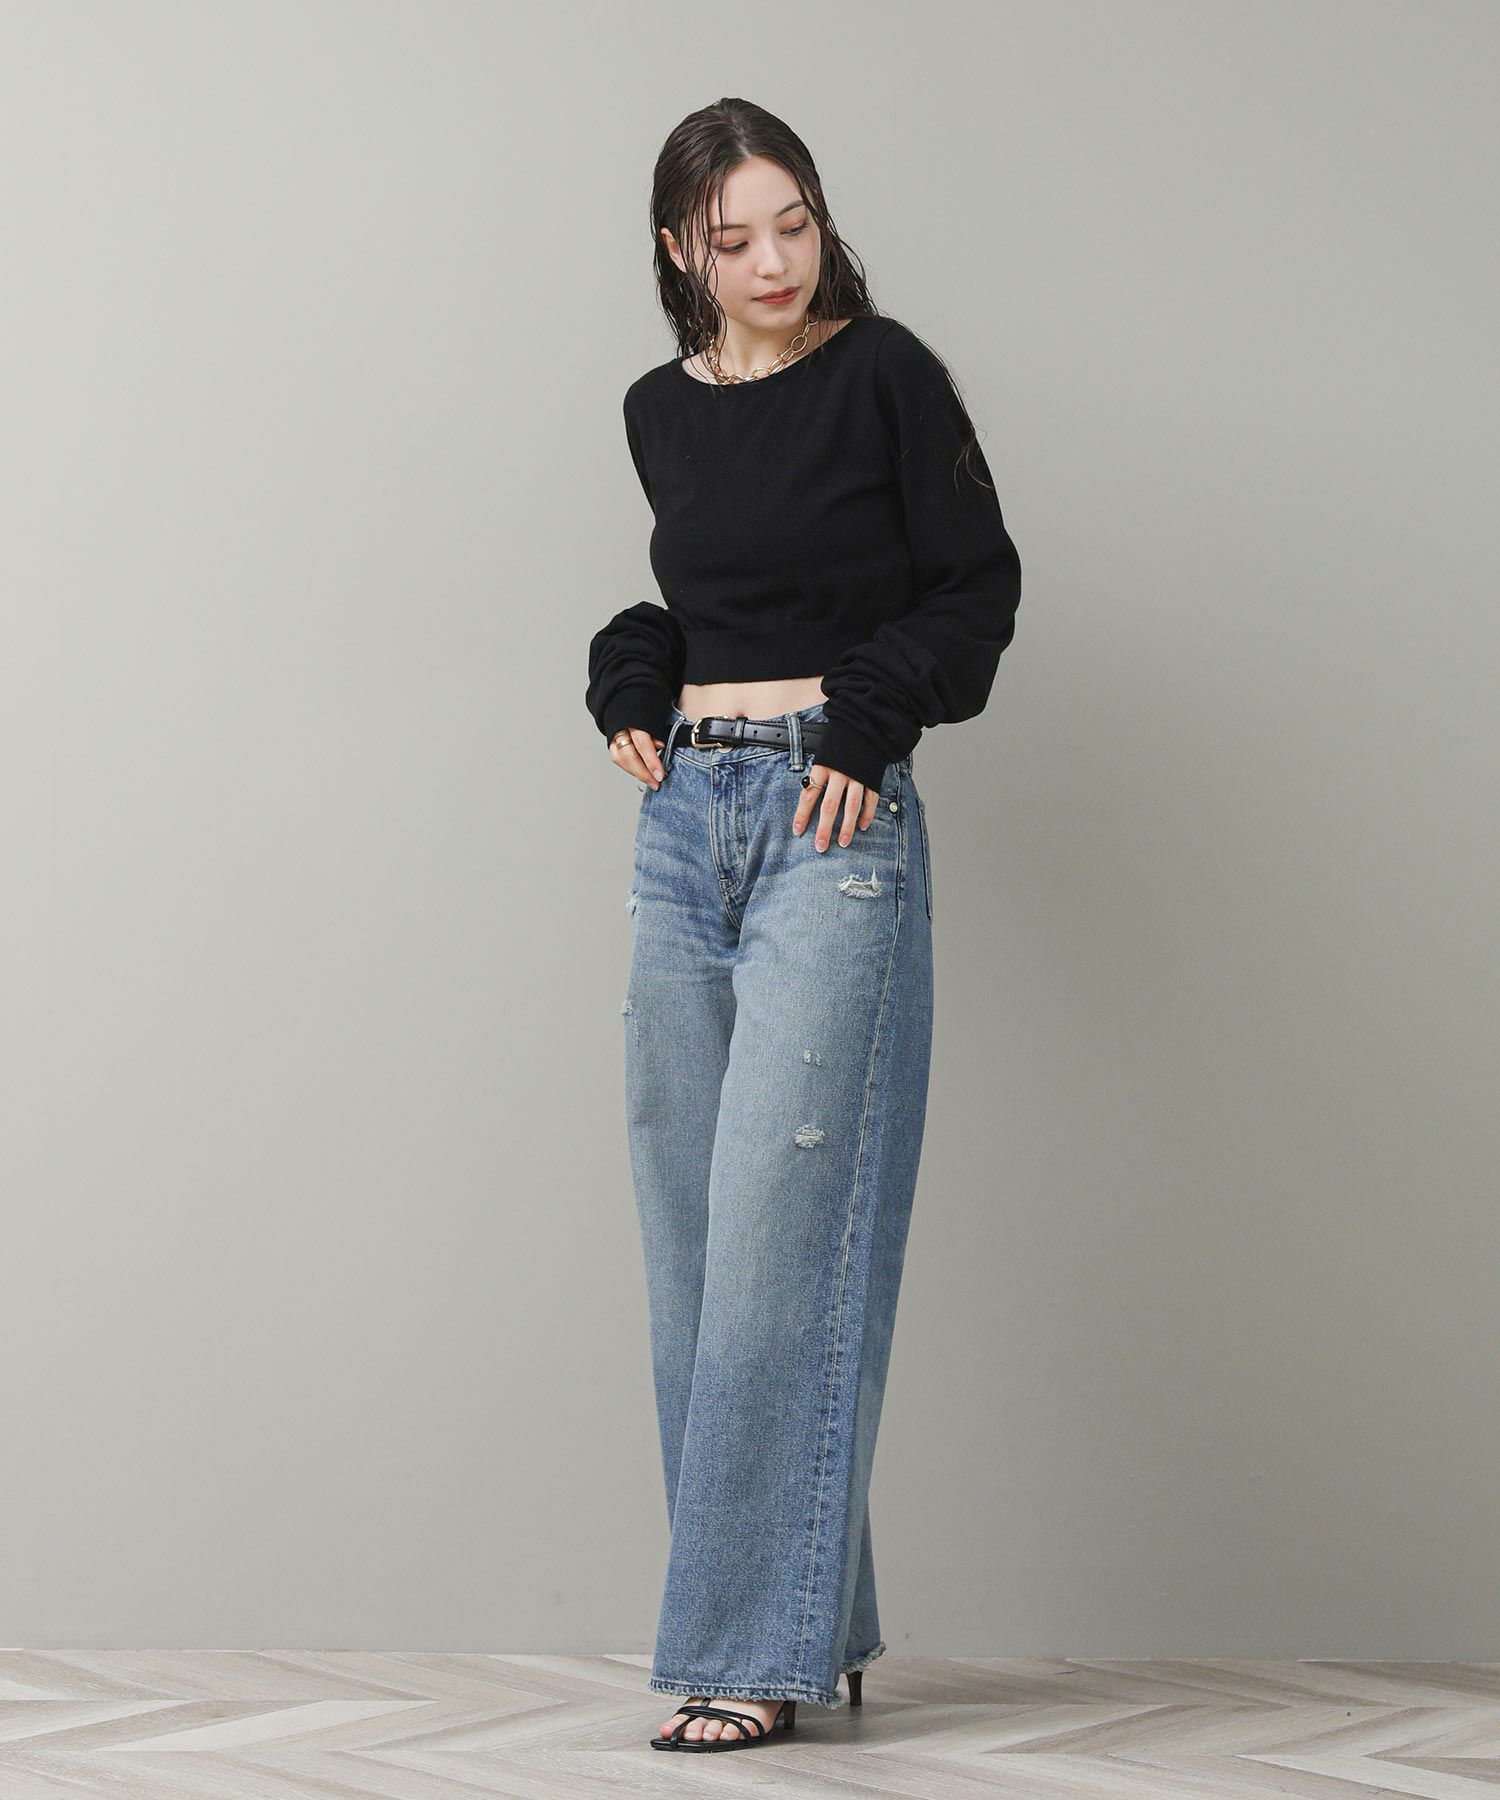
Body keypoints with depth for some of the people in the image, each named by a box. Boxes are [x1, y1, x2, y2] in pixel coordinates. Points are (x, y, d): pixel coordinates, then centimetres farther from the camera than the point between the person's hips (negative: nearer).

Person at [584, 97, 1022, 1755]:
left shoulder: (884, 372, -3)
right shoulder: (660, 410, 13)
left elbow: (977, 588, 0)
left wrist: (869, 719, -12)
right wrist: (633, 679, 7)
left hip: (834, 819, -6)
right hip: (685, 816, 6)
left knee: (779, 1228, -10)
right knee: (690, 1234, 5)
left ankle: (761, 1645, -5)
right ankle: (798, 1621, 14)